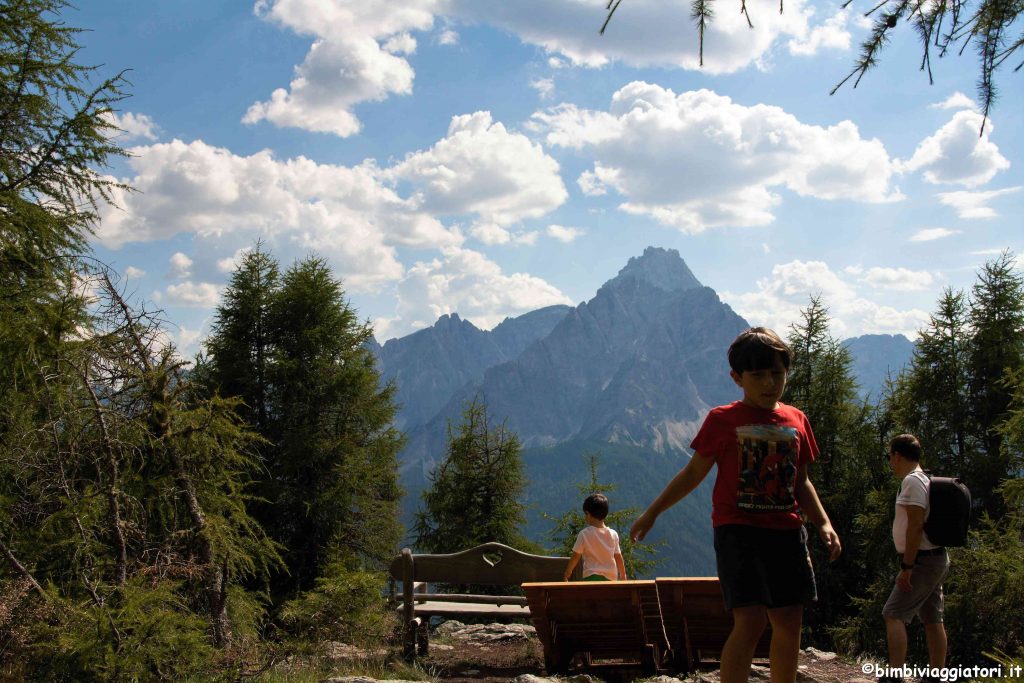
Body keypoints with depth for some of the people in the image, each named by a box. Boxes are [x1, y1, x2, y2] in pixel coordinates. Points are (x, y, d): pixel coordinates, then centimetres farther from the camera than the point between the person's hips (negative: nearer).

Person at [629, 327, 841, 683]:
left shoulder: (796, 420, 10)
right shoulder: (723, 420, -2)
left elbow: (801, 481, 18)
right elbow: (694, 472, 4)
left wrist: (824, 524, 5)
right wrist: (652, 513, 3)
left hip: (786, 533, 5)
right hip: (737, 531, -5)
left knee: (789, 624, 8)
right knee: (750, 621, -15)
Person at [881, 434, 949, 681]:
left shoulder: (912, 481, -15)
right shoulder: (925, 479, 16)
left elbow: (916, 525, -22)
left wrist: (907, 567, -22)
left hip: (922, 560, -10)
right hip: (937, 559, 10)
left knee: (893, 615, -12)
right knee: (932, 620, 11)